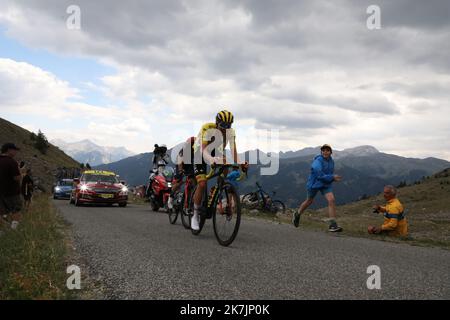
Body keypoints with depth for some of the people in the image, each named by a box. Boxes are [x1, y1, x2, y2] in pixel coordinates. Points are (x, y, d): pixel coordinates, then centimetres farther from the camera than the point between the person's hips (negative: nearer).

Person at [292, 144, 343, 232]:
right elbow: (320, 175, -30)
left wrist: (334, 178, -3)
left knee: (331, 200, -17)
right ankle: (297, 215, 44)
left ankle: (333, 225, -16)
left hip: (326, 185, 5)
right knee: (309, 201, 15)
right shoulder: (318, 161, -22)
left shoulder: (331, 161, 2)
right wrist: (332, 177, -24)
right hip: (314, 183, -4)